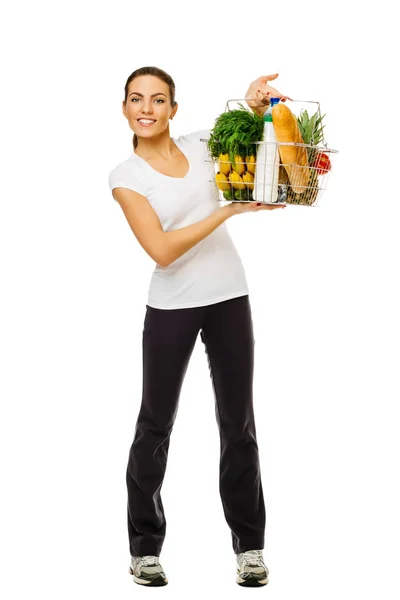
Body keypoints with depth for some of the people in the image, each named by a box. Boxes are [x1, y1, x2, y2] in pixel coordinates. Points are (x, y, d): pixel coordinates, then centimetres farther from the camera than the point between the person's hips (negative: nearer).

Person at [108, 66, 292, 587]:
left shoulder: (202, 145, 3)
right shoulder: (126, 176, -5)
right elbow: (162, 250, -16)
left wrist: (257, 105, -7)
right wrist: (229, 210, -20)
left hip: (229, 298, 3)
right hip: (171, 306, -2)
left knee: (238, 424, 7)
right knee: (155, 425, 6)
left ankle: (249, 545, 18)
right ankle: (144, 547, 18)